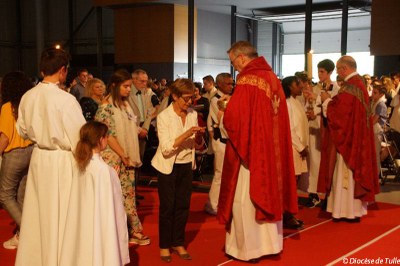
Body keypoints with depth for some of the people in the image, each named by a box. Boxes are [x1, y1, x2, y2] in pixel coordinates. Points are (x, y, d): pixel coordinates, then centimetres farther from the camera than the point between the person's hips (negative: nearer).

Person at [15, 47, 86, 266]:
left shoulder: (27, 97, -3)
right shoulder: (66, 99, -20)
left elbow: (23, 130, 10)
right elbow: (79, 137, -16)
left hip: (39, 158, 6)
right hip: (62, 160, -6)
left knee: (38, 211, 18)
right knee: (60, 214, 7)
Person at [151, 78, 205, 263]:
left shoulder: (193, 114, 1)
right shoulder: (164, 116, -14)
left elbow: (197, 145, 8)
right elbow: (166, 148, -21)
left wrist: (198, 136, -14)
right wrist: (187, 134, -28)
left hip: (186, 166, 4)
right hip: (168, 167, -4)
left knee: (183, 206, 9)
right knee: (167, 206, 3)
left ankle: (178, 243, 23)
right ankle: (164, 245, 17)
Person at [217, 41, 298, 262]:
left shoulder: (246, 81, -18)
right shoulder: (272, 78, 8)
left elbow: (232, 117, -24)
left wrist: (225, 116, -1)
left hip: (250, 148, -8)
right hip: (271, 147, 8)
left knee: (245, 198, 3)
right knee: (269, 192, 16)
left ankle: (248, 247, 13)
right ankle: (270, 243, 25)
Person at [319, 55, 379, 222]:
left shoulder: (349, 87, -19)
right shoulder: (360, 83, 11)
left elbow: (339, 113, -21)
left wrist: (326, 100, -6)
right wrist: (331, 100, 11)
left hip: (347, 137, -9)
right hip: (357, 137, 10)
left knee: (345, 172, -3)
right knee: (355, 169, 13)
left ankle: (348, 211, 3)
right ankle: (355, 208, 20)